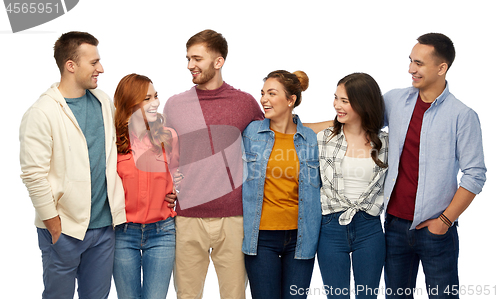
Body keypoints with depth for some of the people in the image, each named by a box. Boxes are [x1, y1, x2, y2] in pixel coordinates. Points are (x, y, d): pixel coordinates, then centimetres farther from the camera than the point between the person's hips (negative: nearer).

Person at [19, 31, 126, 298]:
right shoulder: (42, 113, -14)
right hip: (64, 229, -6)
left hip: (104, 224, 6)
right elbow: (33, 174, -16)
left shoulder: (103, 102, 8)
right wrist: (52, 221, -13)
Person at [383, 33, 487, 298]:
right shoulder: (394, 100, 3)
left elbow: (475, 175, -8)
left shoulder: (462, 116, -8)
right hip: (396, 224, 4)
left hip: (435, 230, -4)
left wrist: (445, 220, -11)